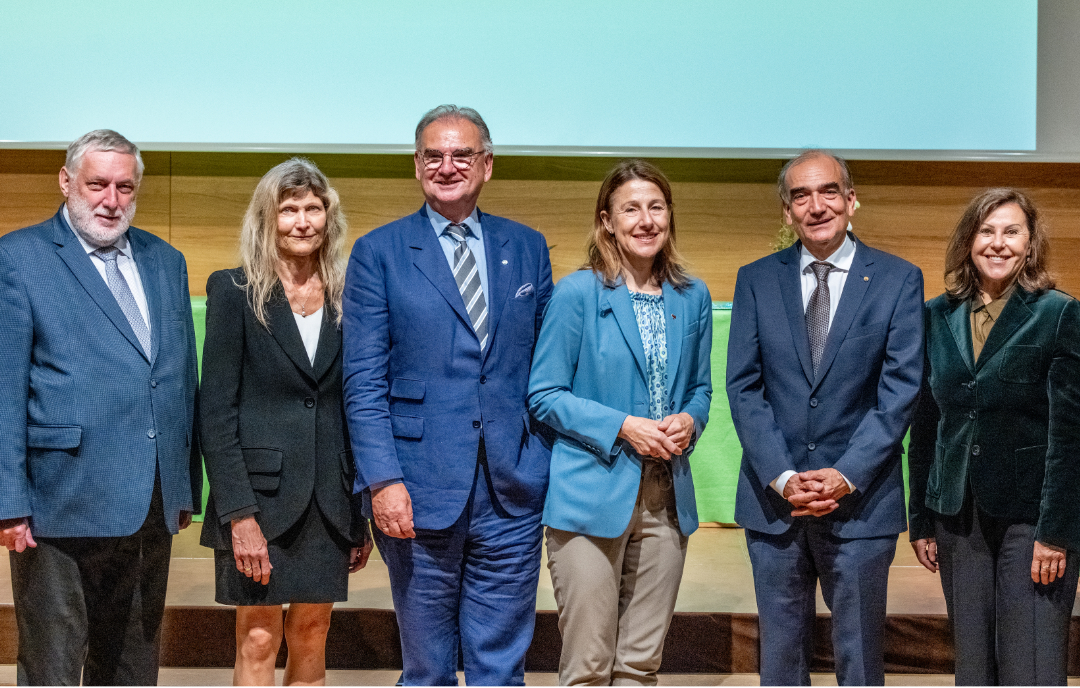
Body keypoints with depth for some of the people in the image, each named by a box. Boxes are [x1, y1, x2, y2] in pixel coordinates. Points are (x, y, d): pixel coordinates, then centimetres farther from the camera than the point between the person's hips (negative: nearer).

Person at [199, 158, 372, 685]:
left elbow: (354, 408, 11)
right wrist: (239, 514, -15)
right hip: (260, 493, -4)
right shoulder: (234, 291, -3)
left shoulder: (345, 298, 9)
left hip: (328, 499, 4)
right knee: (258, 641, -1)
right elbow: (215, 412, -7)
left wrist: (361, 513, 6)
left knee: (311, 637, 9)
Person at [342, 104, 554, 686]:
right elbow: (364, 382, -3)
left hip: (512, 492, 2)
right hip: (420, 492, -2)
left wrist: (547, 463, 4)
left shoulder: (527, 249, 11)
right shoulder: (379, 253, 2)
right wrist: (383, 481, -12)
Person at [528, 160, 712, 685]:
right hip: (591, 498, -5)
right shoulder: (578, 293, -5)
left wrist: (689, 421, -4)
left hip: (666, 498, 5)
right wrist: (622, 427, -16)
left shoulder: (692, 298, 9)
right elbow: (543, 395, -5)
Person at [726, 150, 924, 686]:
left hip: (860, 499, -2)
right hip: (772, 500, 2)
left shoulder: (898, 280, 1)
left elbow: (900, 390, -5)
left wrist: (846, 476, -14)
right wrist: (782, 477, -11)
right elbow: (743, 386, 1)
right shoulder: (756, 280, 6)